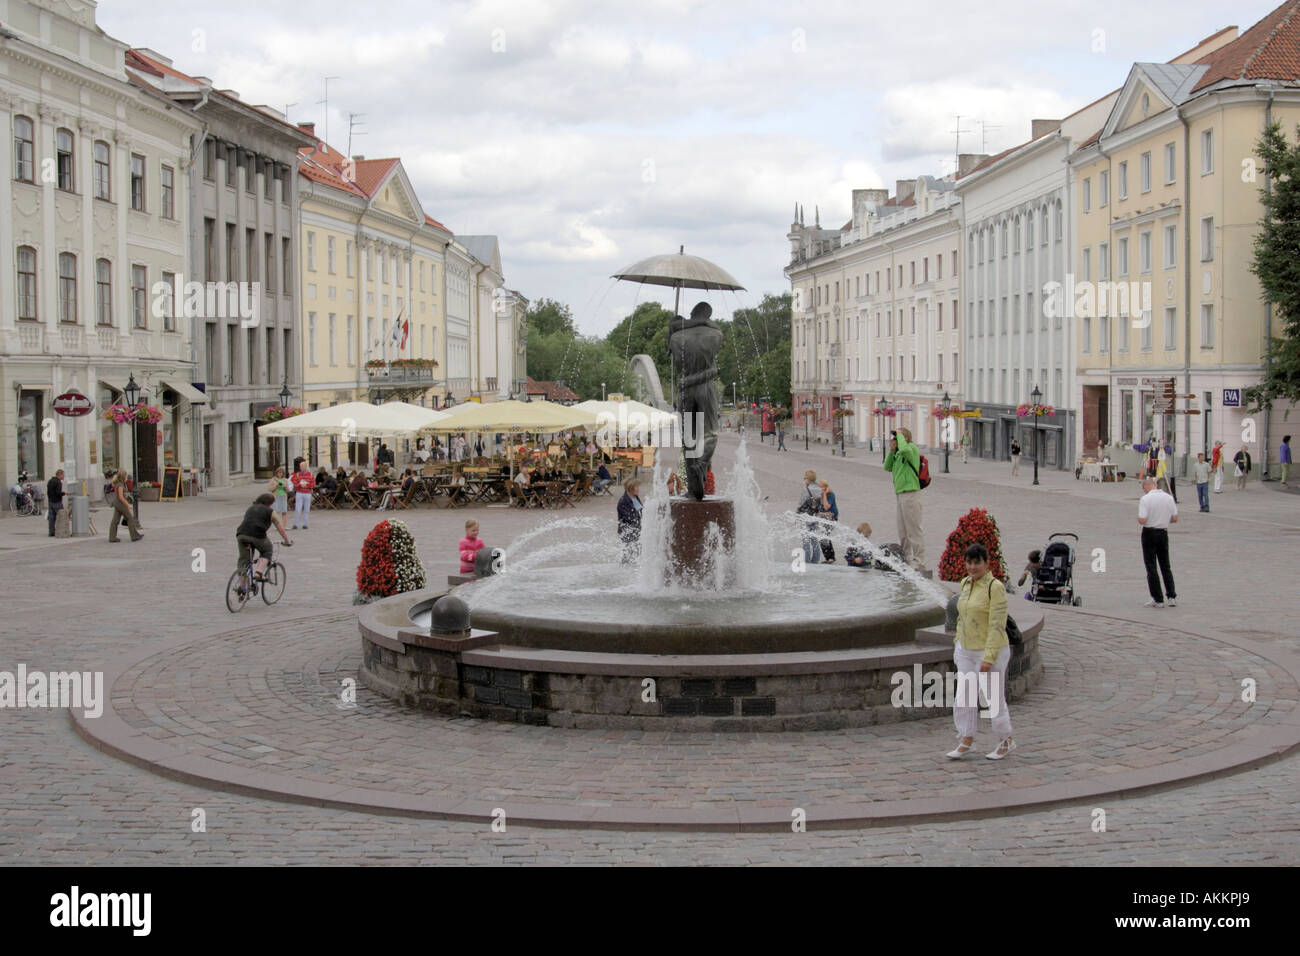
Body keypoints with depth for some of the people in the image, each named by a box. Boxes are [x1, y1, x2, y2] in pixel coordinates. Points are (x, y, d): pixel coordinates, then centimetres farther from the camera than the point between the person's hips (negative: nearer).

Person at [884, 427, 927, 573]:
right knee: (902, 531, 16)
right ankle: (905, 560, 26)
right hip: (899, 494, 10)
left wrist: (899, 435, -16)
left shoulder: (912, 448, -11)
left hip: (910, 494, -10)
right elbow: (887, 467, 14)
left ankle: (919, 564, -6)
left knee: (914, 530, -8)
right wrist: (891, 450, 4)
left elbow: (904, 449, -33)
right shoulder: (899, 453, 14)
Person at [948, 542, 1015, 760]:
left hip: (991, 652, -7)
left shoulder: (995, 587, -18)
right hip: (966, 651, 7)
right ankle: (966, 740, 18)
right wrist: (958, 644, 15)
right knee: (964, 697, 6)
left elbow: (998, 625, -21)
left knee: (994, 698, 5)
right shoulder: (965, 583, 5)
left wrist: (989, 658, -23)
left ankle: (1006, 741, 23)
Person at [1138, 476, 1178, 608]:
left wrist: (1138, 518, 1)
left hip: (1149, 533, -5)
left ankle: (1158, 599, 3)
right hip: (1164, 533, 5)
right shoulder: (1169, 498, 1)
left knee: (1151, 567, 3)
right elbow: (1175, 519, 5)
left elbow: (1142, 520, -21)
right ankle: (1172, 596, 12)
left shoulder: (1145, 499, -16)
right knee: (1166, 566, 16)